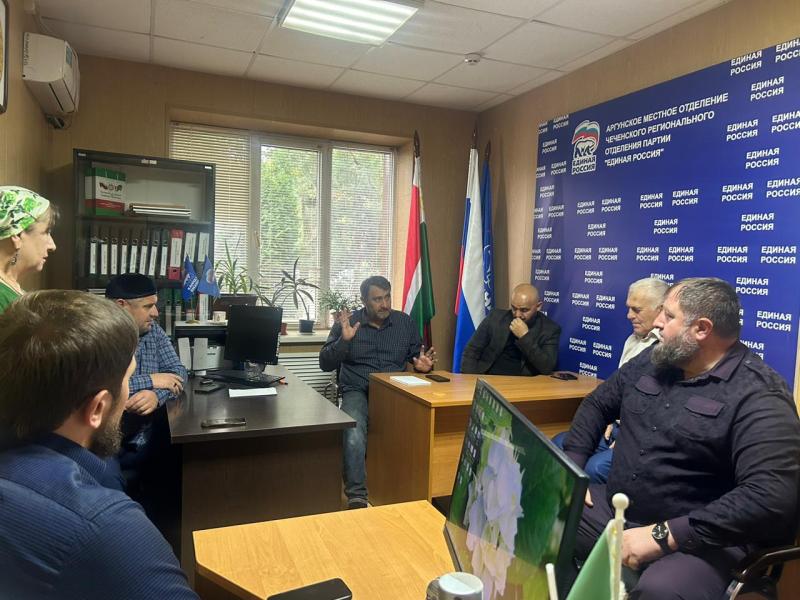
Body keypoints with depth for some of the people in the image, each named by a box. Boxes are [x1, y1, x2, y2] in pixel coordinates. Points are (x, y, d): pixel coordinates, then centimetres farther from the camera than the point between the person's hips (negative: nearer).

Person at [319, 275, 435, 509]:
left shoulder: (405, 322, 12)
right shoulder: (346, 323, 6)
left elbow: (417, 356, 19)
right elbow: (325, 363, 4)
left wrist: (423, 365, -5)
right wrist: (344, 340, -12)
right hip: (357, 391, -1)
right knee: (354, 437, -34)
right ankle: (356, 497, -21)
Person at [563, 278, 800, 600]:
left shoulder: (757, 395, -15)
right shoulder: (652, 360, 7)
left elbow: (772, 497, -26)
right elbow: (597, 404, 17)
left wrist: (663, 535, -26)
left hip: (698, 540, -7)